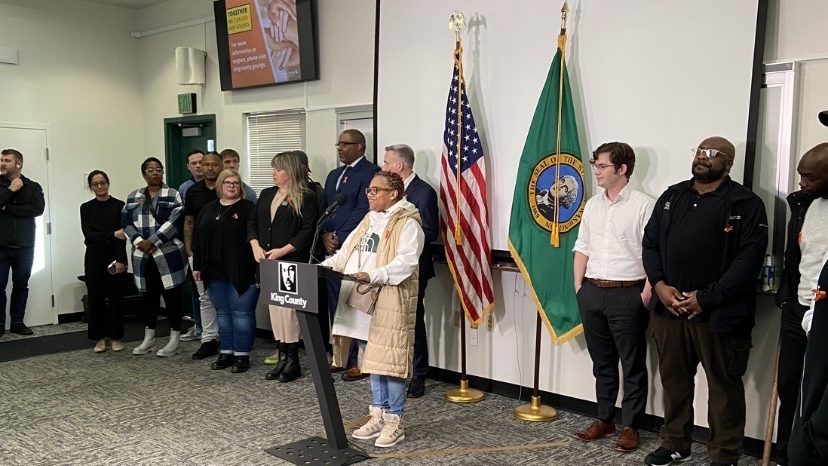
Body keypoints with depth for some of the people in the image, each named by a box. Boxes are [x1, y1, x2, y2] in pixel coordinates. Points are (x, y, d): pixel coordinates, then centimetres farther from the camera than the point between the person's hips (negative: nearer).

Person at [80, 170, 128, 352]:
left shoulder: (119, 205, -1)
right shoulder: (86, 207, 4)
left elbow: (122, 235, -7)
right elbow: (89, 235, -7)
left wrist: (120, 260, -15)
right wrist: (113, 234, -20)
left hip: (115, 257, -1)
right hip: (94, 257, 2)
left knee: (116, 297, 2)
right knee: (95, 298, 4)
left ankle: (116, 337, 13)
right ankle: (99, 338, 15)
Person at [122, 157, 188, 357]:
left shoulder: (173, 195, -1)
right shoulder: (133, 197, 12)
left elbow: (174, 222, -12)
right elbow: (126, 222, 5)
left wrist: (151, 242, -16)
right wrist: (139, 242, -11)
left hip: (168, 254, -4)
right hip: (143, 256, 4)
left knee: (171, 295, -1)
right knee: (149, 295, 12)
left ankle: (175, 339, 6)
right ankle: (148, 338, 22)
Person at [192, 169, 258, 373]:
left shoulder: (248, 209, -4)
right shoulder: (208, 209, 14)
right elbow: (198, 238, 15)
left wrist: (258, 270, -16)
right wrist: (197, 266, 10)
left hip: (241, 272, -6)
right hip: (215, 272, 6)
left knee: (241, 312, -2)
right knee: (223, 312, 13)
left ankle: (242, 355, 7)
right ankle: (226, 352, 22)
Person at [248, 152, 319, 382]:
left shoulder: (306, 197, -5)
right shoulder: (266, 195, 16)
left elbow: (308, 231, -13)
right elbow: (253, 221, 16)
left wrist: (283, 250, -17)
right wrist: (255, 245, -1)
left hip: (292, 263, -7)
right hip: (268, 264, 7)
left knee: (289, 309, -7)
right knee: (274, 309, 9)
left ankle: (293, 361, 4)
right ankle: (281, 358, 17)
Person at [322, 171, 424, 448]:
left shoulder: (407, 224, -8)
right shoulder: (368, 221, 18)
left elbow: (406, 263, -19)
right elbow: (346, 252, 15)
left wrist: (373, 276, -29)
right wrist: (326, 266, -2)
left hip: (392, 301, -8)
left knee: (390, 360, -3)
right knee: (372, 358, 13)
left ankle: (394, 422, 8)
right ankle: (377, 417, 24)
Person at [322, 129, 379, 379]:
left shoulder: (371, 172, -6)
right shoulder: (333, 175, 21)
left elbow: (363, 211, -13)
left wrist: (339, 237, -13)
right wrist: (325, 236, 0)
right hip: (332, 248, 8)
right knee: (335, 305, 11)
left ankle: (359, 361, 3)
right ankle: (340, 357, 20)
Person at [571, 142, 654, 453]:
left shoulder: (642, 205, -8)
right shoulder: (592, 205, 11)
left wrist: (647, 294, -14)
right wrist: (579, 287, 7)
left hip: (627, 294, -6)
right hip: (592, 292, 6)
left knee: (633, 364, 6)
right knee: (601, 361, 15)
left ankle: (630, 426, 16)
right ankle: (604, 419, 27)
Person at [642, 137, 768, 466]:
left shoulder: (746, 204, -3)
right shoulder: (671, 197, 13)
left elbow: (750, 257, -11)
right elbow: (650, 242, 12)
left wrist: (707, 297, -15)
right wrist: (660, 285, -5)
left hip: (718, 313, -4)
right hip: (669, 308, 5)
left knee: (724, 386, 6)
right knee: (673, 380, 14)